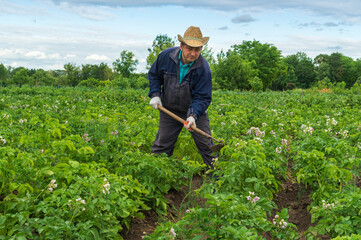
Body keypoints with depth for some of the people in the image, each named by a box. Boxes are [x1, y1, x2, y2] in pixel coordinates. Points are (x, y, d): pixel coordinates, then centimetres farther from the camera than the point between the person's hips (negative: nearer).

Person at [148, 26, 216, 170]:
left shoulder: (203, 69, -21)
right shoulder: (166, 56, -14)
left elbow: (203, 97, -20)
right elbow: (154, 75, 5)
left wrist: (193, 115, -36)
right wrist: (155, 94, -9)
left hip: (196, 110, -1)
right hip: (169, 111, 1)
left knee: (206, 146, 6)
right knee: (161, 146, 6)